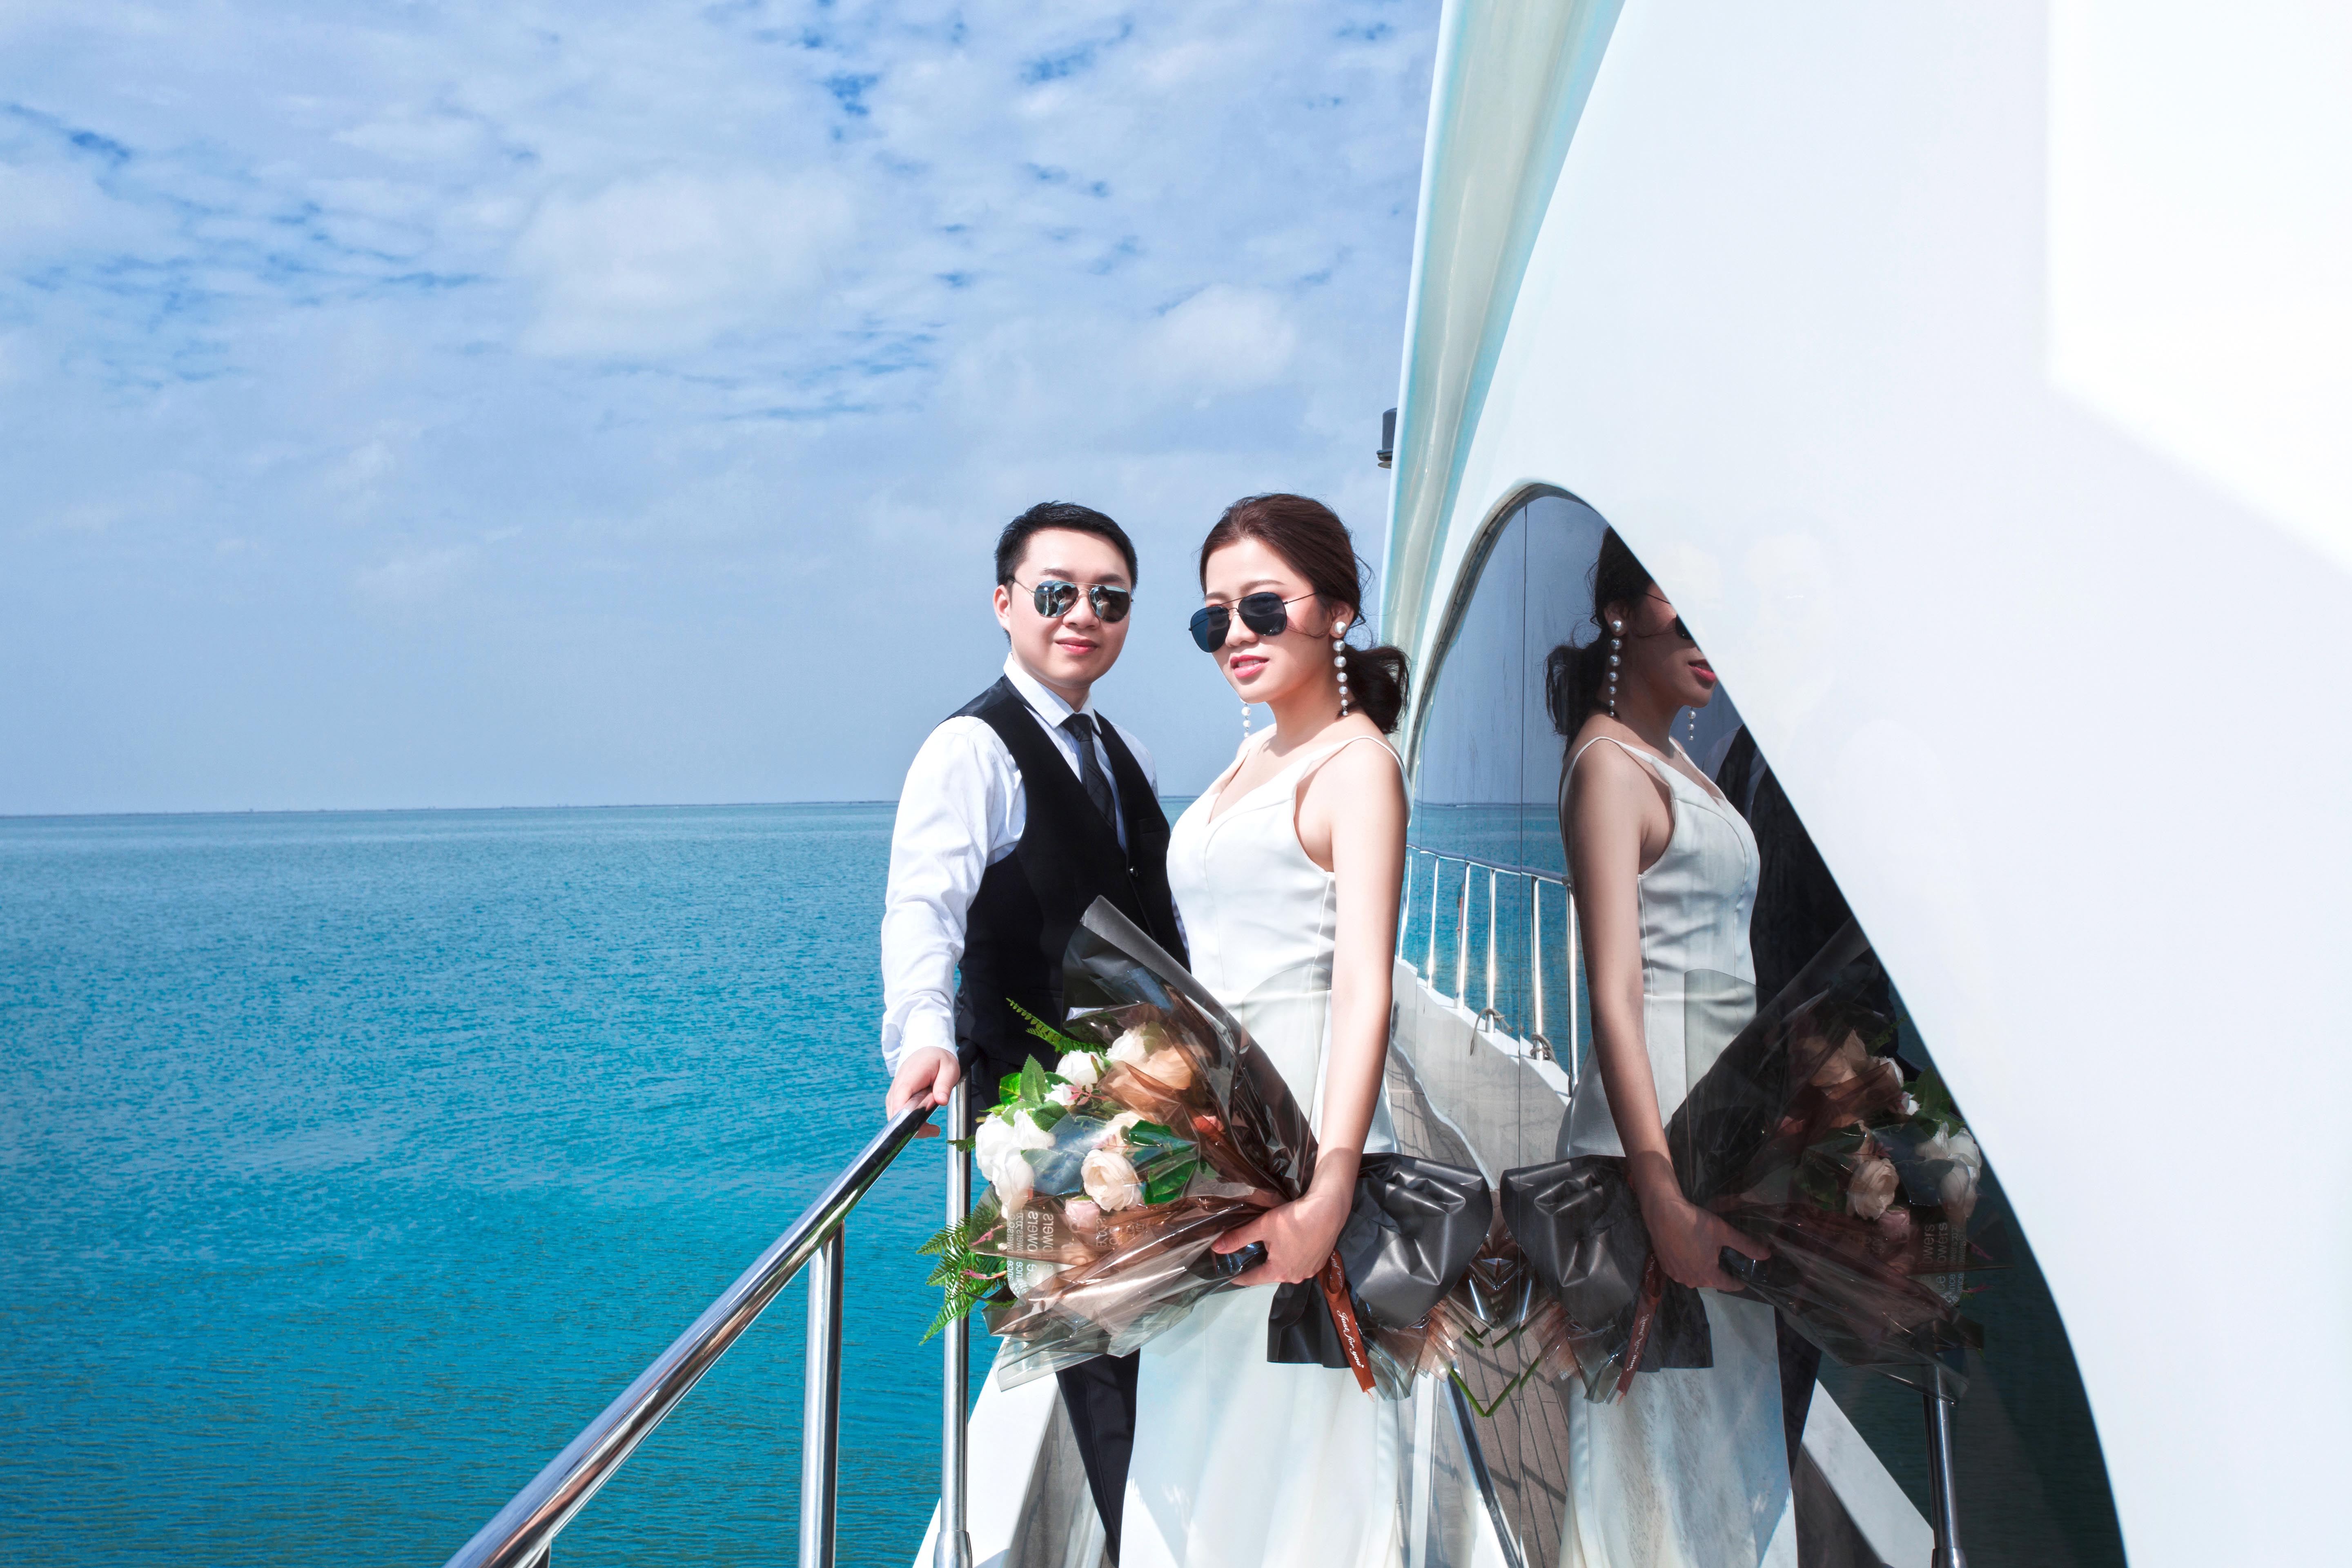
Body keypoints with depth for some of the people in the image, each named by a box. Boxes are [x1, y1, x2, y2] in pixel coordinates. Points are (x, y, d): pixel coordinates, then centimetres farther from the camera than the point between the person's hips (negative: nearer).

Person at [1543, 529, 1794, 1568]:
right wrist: (1665, 1199, -25)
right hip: (1660, 1119, -9)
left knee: (1727, 1424, 14)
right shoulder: (1611, 764, -12)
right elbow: (1613, 996, -20)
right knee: (1670, 1425, -2)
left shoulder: (1673, 760, 16)